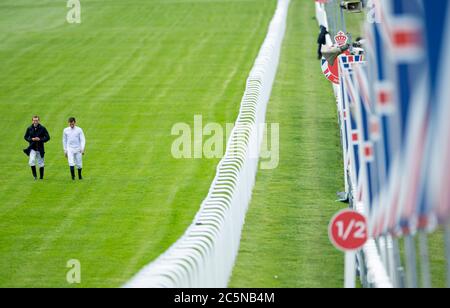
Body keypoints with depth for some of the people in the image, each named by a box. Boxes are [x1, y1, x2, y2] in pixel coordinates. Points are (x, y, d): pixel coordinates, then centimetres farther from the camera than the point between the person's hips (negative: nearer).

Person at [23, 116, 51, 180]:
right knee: (31, 161, -19)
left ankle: (41, 177, 22)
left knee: (41, 163, 8)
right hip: (32, 148, 0)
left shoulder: (42, 128, -3)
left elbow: (47, 137, 0)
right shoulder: (29, 129, 2)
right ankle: (35, 175, -6)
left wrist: (40, 139, -16)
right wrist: (31, 139, -9)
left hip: (40, 148, 0)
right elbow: (25, 137, 11)